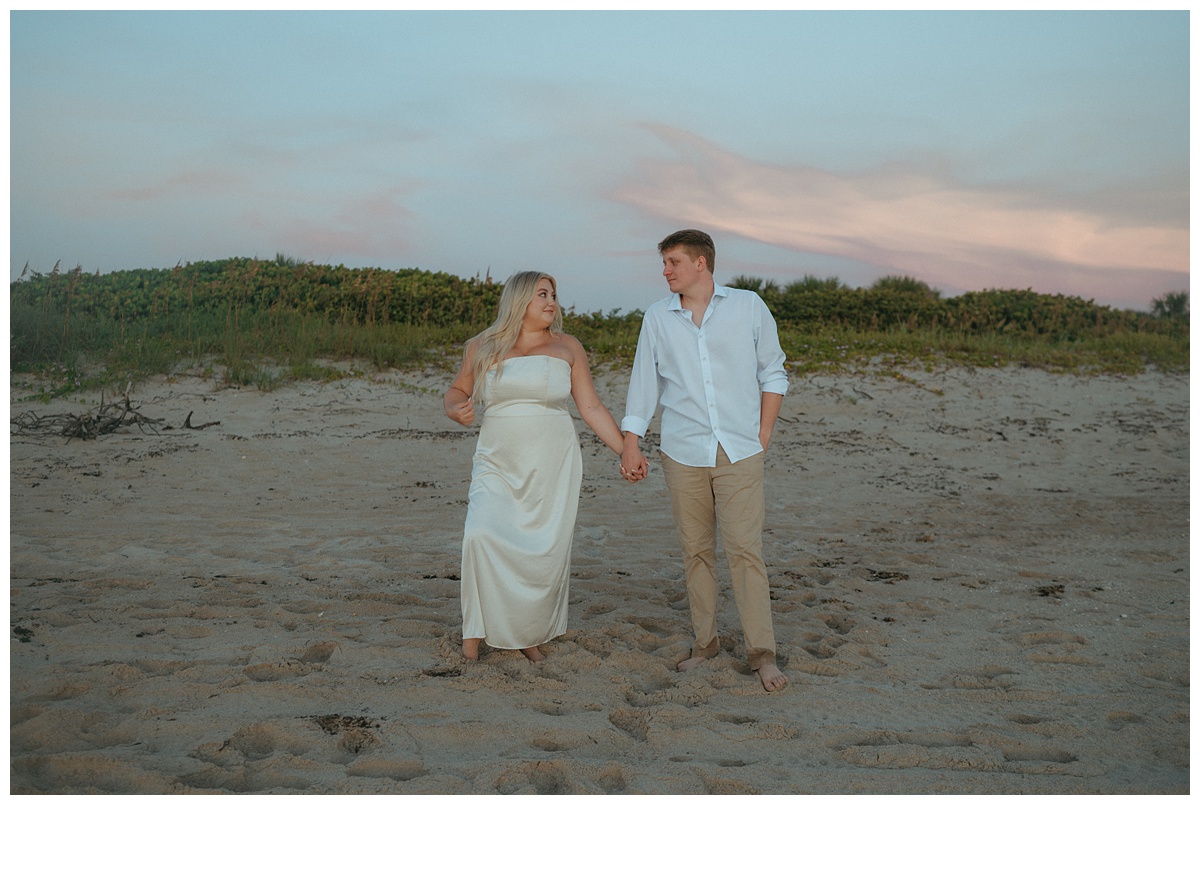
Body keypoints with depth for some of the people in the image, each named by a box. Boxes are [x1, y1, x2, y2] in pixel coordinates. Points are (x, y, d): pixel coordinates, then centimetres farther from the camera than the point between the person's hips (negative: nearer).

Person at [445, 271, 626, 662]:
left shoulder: (567, 347, 7)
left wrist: (626, 450, 3)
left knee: (547, 551, -3)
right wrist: (456, 410, -4)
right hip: (498, 465, 0)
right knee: (482, 536, -18)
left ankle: (530, 636, 15)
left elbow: (591, 408, 8)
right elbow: (456, 391, 19)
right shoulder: (483, 347, 7)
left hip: (552, 467, 1)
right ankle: (475, 631, -4)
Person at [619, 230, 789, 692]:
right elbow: (644, 382, 10)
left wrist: (762, 436, 3)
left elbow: (773, 373, 9)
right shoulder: (658, 317, 7)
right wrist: (631, 444, 3)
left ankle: (762, 653, 1)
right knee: (695, 550, 6)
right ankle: (705, 642, 19)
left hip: (739, 453, -2)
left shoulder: (748, 306, 3)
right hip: (682, 453, 2)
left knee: (745, 549, -6)